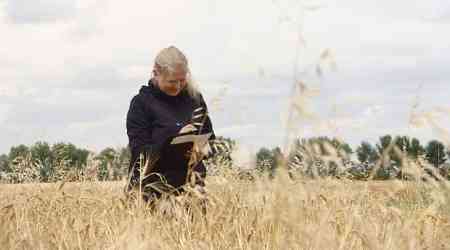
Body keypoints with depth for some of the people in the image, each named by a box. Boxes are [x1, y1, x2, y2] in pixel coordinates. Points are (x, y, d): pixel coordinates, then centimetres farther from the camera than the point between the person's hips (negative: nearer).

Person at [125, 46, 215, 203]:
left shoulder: (194, 97, 10)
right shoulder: (141, 103, -1)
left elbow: (210, 137, 18)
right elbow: (141, 152, -7)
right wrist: (175, 139, -20)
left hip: (191, 182, 3)